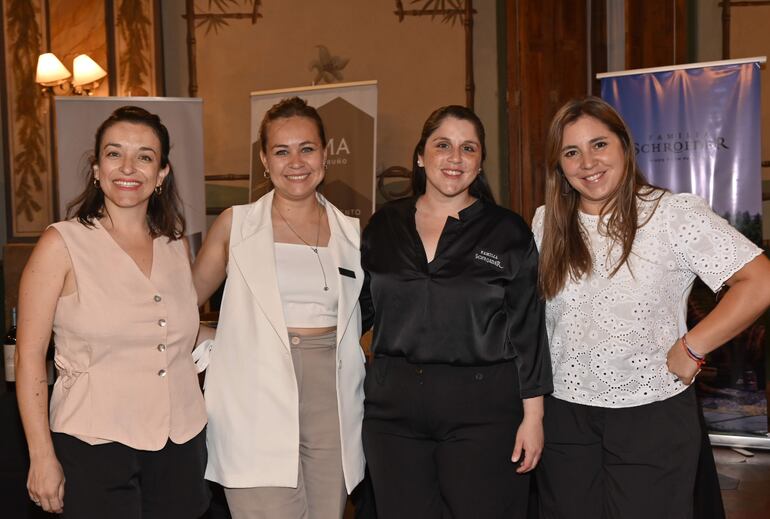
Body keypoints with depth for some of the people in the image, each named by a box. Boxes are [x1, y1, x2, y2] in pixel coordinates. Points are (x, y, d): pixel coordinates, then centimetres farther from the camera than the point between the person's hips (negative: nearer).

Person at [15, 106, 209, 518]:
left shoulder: (176, 247, 7)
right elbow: (30, 356, -7)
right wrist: (42, 457, -9)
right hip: (95, 447, -4)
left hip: (180, 444, 4)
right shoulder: (62, 244, -6)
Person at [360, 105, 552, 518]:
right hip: (393, 406, 3)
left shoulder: (509, 232, 1)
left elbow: (528, 330, -1)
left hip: (482, 409, -2)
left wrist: (533, 414, -4)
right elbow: (360, 307, 16)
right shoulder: (383, 226, 8)